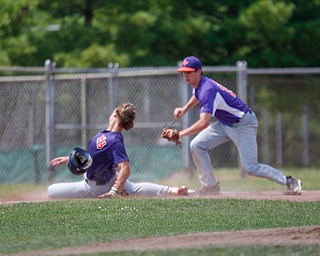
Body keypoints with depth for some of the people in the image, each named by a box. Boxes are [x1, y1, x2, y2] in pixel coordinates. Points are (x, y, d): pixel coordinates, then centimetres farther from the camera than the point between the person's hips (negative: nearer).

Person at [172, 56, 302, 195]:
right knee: (196, 146, -2)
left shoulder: (207, 89, -30)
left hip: (243, 124, -9)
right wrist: (184, 109, 13)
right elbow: (197, 95, 29)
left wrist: (180, 134, -38)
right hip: (225, 124, 9)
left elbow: (204, 123, -39)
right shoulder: (197, 85, 1)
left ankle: (289, 182, -1)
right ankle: (210, 186, 5)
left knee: (250, 167, -14)